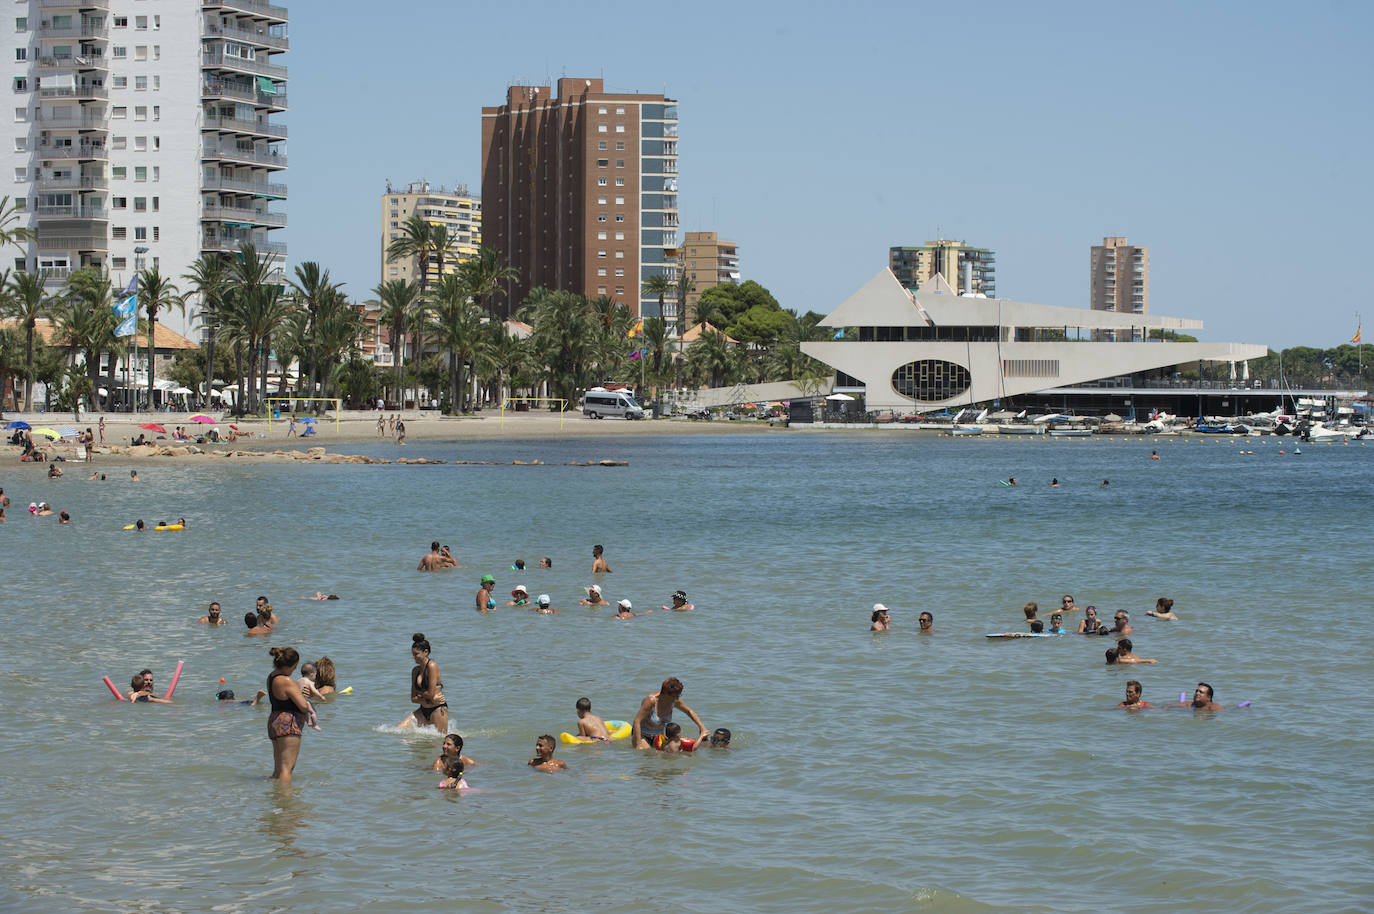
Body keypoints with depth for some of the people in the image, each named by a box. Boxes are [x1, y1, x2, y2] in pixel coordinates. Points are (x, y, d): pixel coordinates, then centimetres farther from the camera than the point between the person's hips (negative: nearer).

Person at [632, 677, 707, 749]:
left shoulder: (674, 700, -11)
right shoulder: (651, 700, -29)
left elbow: (689, 711, 7)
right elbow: (637, 721, -29)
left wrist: (702, 727, -2)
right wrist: (638, 745, -33)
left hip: (658, 735, 7)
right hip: (642, 735, -7)